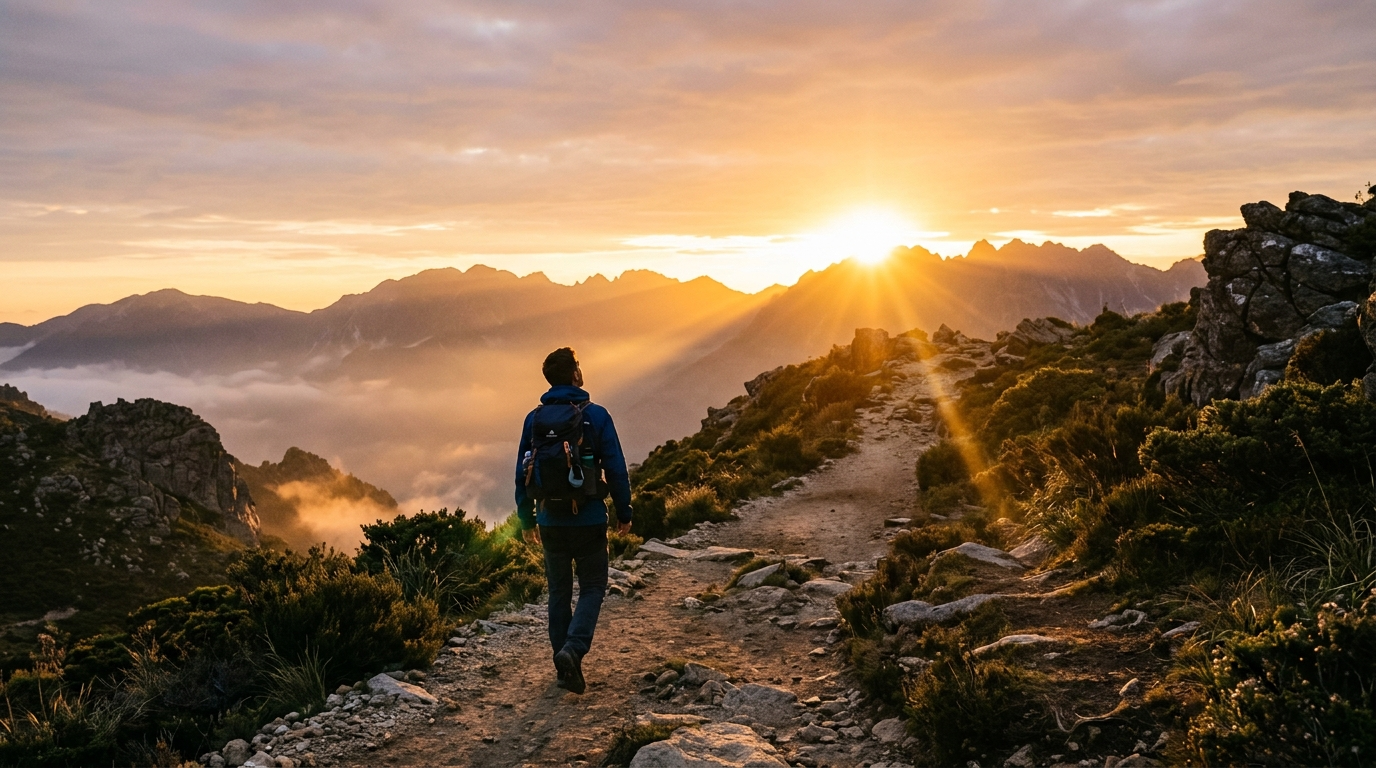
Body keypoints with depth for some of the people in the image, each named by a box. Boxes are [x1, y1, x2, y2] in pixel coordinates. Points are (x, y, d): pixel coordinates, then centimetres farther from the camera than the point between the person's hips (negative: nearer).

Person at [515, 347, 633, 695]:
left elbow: (522, 473, 6)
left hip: (550, 521, 3)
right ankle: (572, 650, -13)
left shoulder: (534, 419, 2)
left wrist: (527, 519, 16)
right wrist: (624, 513, 3)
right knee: (592, 588, 9)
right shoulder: (595, 415, -8)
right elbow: (615, 469, -8)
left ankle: (566, 669, 18)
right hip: (588, 519, -3)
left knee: (559, 592, 14)